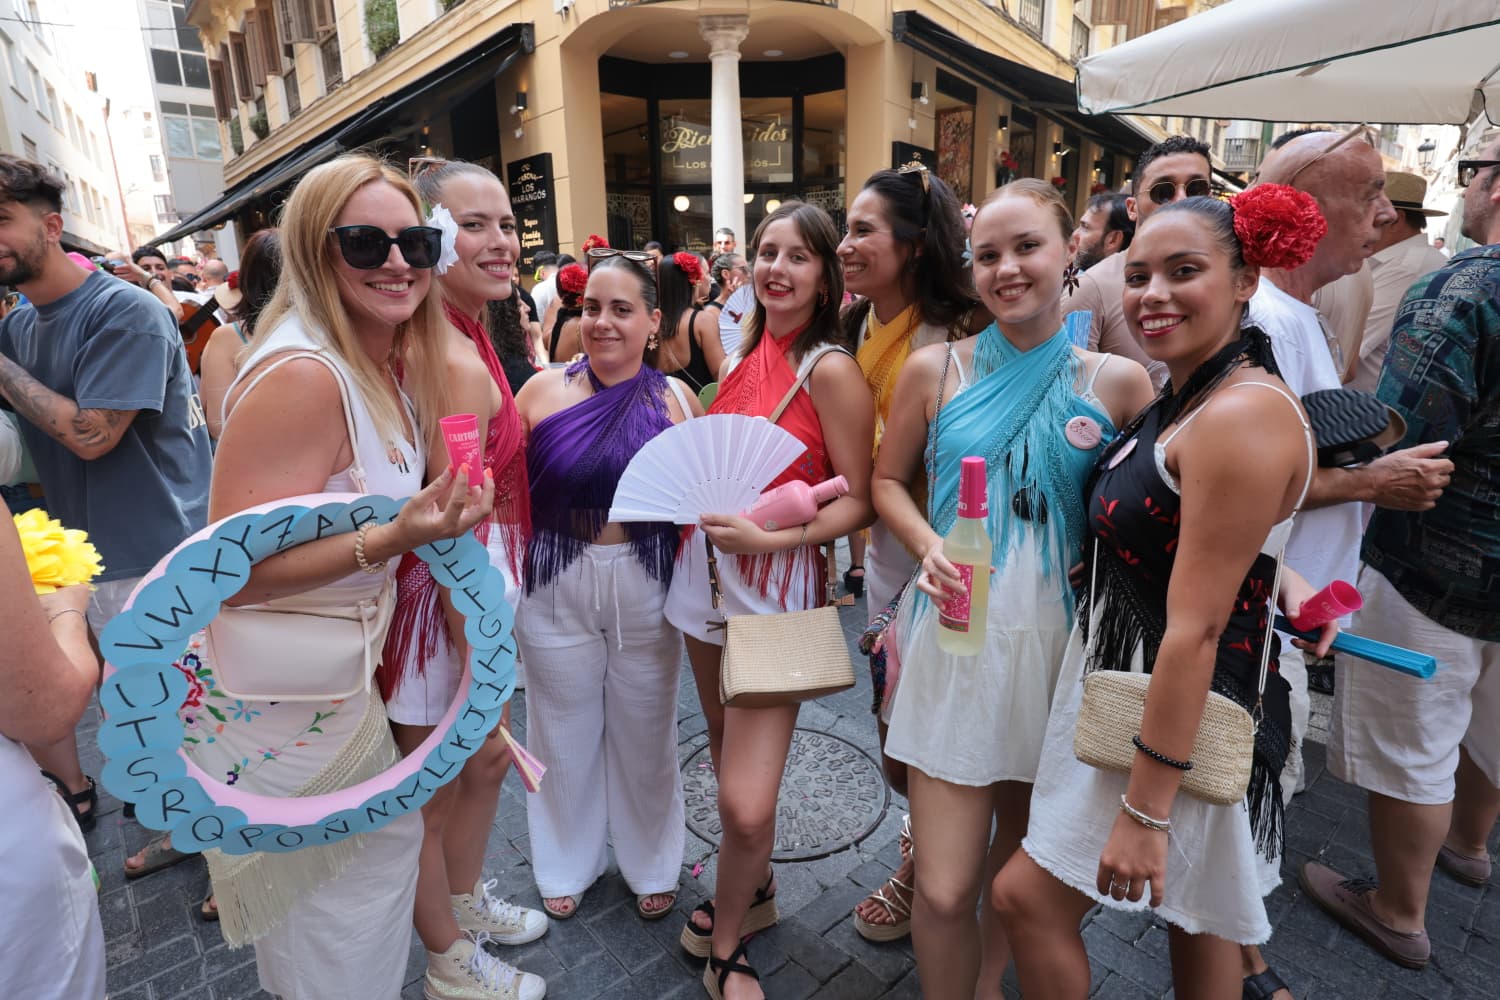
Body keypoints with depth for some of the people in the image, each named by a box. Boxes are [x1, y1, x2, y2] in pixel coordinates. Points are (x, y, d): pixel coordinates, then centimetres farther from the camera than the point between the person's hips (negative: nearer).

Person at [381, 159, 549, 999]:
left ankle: (468, 901, 53)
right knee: (434, 792, 14)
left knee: (485, 765, 27)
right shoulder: (460, 363, -25)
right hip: (446, 604, -9)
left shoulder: (462, 340, 6)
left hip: (478, 588, 9)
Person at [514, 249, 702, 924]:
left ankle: (651, 865, 41)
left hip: (646, 590, 0)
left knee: (645, 733, 15)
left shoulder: (675, 399, -3)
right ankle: (568, 864, 43)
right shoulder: (543, 391, -3)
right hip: (556, 590, 1)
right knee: (565, 733, 16)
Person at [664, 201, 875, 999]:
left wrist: (769, 536, -23)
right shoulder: (743, 358, 10)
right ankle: (752, 889, 45)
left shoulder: (831, 371, -11)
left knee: (746, 806, -5)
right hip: (706, 574, 7)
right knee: (728, 757, 19)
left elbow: (858, 501, -11)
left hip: (775, 589, -6)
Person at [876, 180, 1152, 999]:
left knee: (1024, 842, 22)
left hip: (1059, 639, 1)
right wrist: (929, 546, -10)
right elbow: (888, 481, 9)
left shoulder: (1118, 382, -1)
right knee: (945, 888, -1)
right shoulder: (936, 368, -1)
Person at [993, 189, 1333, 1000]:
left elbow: (1196, 627, -25)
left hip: (1186, 719, -9)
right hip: (1133, 695, 9)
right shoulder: (1182, 400, 6)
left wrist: (1146, 807, -21)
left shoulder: (1242, 416, -24)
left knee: (1025, 896, 3)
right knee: (1195, 916, 24)